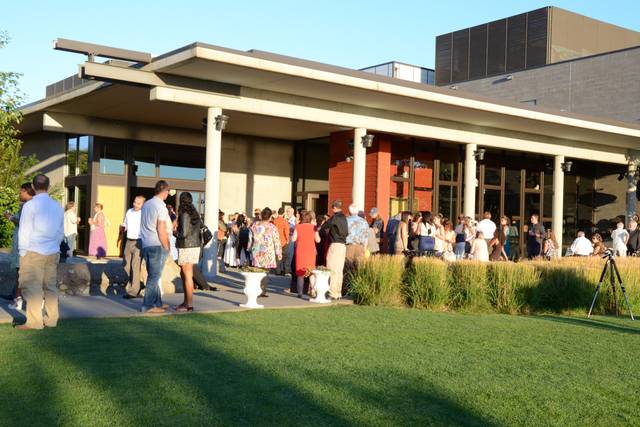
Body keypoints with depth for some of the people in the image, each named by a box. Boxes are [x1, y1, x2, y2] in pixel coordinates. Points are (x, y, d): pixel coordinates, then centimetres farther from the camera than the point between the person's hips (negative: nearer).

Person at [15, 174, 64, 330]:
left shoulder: (30, 205, -10)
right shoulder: (57, 206, 6)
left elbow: (24, 231, -8)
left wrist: (22, 252, 0)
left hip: (34, 252, -5)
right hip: (53, 253, 5)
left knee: (32, 287, 1)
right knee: (51, 286, 11)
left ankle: (34, 321, 3)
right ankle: (51, 319, 15)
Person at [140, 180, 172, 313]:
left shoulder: (146, 204, 12)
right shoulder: (160, 206, -13)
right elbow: (162, 231, -16)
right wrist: (167, 247, -8)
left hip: (145, 244, 8)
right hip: (157, 245, -8)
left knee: (153, 275, 15)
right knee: (154, 276, -2)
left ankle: (157, 303, 23)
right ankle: (148, 306, -1)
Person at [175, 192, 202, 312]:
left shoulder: (185, 215, -14)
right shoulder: (195, 214, 10)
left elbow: (184, 234, -20)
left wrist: (175, 232, -1)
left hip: (186, 247, -9)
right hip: (195, 246, 9)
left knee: (187, 276, -4)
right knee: (183, 274, 17)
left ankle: (189, 305, -1)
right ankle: (186, 301, 23)